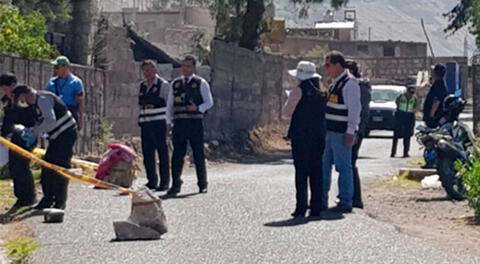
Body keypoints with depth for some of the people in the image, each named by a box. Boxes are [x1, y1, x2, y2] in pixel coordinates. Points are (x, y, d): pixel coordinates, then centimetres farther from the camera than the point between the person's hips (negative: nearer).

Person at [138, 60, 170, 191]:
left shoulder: (163, 85, -2)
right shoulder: (142, 86, 15)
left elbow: (169, 104, -1)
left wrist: (168, 122, -6)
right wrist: (140, 121, 15)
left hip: (159, 123, -6)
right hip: (145, 123, 6)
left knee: (162, 152, -3)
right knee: (147, 153, 6)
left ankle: (164, 182, 1)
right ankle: (152, 181, 14)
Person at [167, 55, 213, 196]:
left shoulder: (201, 83, 4)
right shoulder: (175, 84, 14)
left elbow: (209, 102, 3)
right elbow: (170, 104, 19)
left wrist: (198, 108, -16)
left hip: (195, 122, -2)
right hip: (179, 122, 2)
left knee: (198, 154, 4)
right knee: (177, 154, -4)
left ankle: (202, 184, 13)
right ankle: (176, 184, -3)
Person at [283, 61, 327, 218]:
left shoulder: (300, 90, -9)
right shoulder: (322, 92, 7)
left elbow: (287, 112, -9)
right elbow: (324, 112, 13)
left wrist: (289, 102, 10)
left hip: (301, 135, -5)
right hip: (319, 135, 5)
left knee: (301, 171, -3)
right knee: (316, 171, 8)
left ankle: (301, 207, -6)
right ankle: (316, 207, 9)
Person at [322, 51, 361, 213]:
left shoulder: (349, 83, -14)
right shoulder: (335, 83, 16)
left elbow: (354, 109, -18)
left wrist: (350, 132, -21)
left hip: (342, 133, -10)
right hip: (330, 131, 10)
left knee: (344, 167, -4)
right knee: (324, 166, 12)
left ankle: (346, 202, 1)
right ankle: (321, 200, 20)